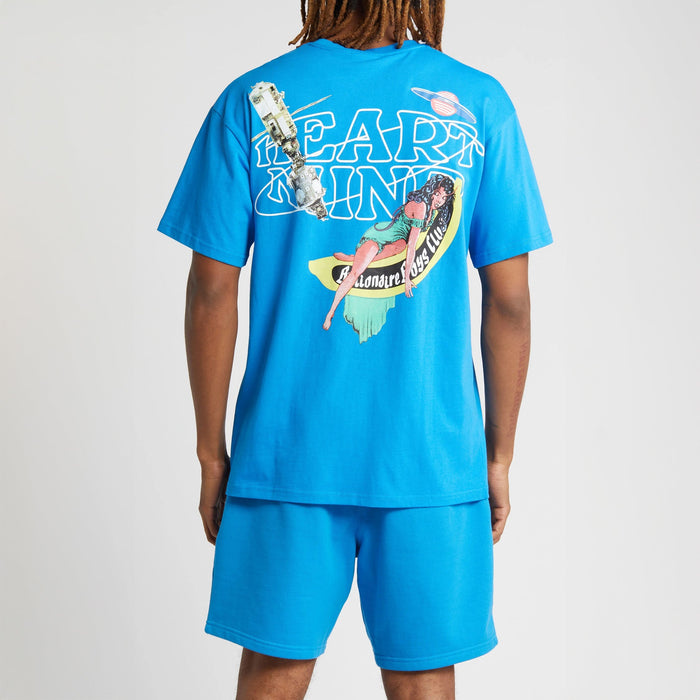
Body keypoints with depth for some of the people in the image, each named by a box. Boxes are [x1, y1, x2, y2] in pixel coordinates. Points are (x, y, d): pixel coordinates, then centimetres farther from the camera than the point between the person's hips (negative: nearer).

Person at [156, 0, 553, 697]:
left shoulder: (250, 100, -3)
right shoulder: (480, 104, -2)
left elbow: (212, 294, -3)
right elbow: (509, 302, -2)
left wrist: (212, 454, 6)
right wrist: (498, 455, 8)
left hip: (287, 451, 0)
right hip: (434, 457, 0)